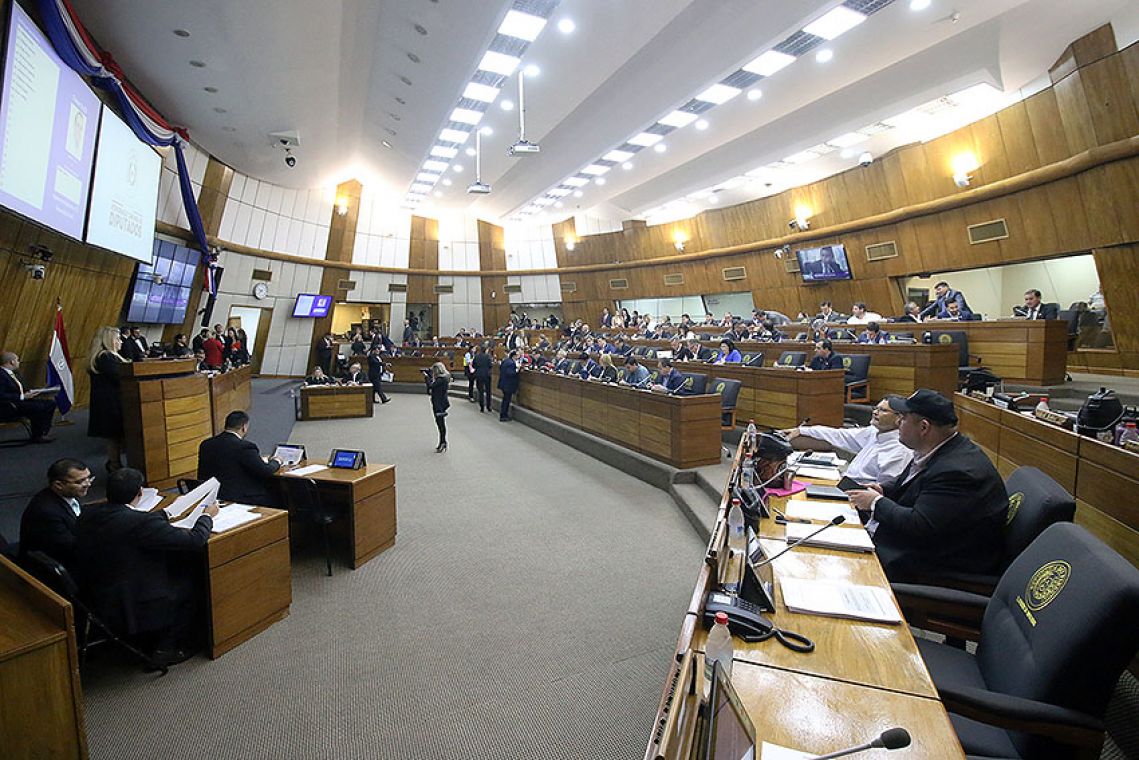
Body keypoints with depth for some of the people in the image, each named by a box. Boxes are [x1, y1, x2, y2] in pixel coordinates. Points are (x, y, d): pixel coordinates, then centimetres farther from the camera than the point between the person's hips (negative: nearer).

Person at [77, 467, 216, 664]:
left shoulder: (87, 513, -6)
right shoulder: (141, 523, -29)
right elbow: (194, 540, -23)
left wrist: (165, 514, 22)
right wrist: (207, 516, -4)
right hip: (129, 609, -7)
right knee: (192, 582, 13)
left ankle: (148, 642, 31)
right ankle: (166, 649, 19)